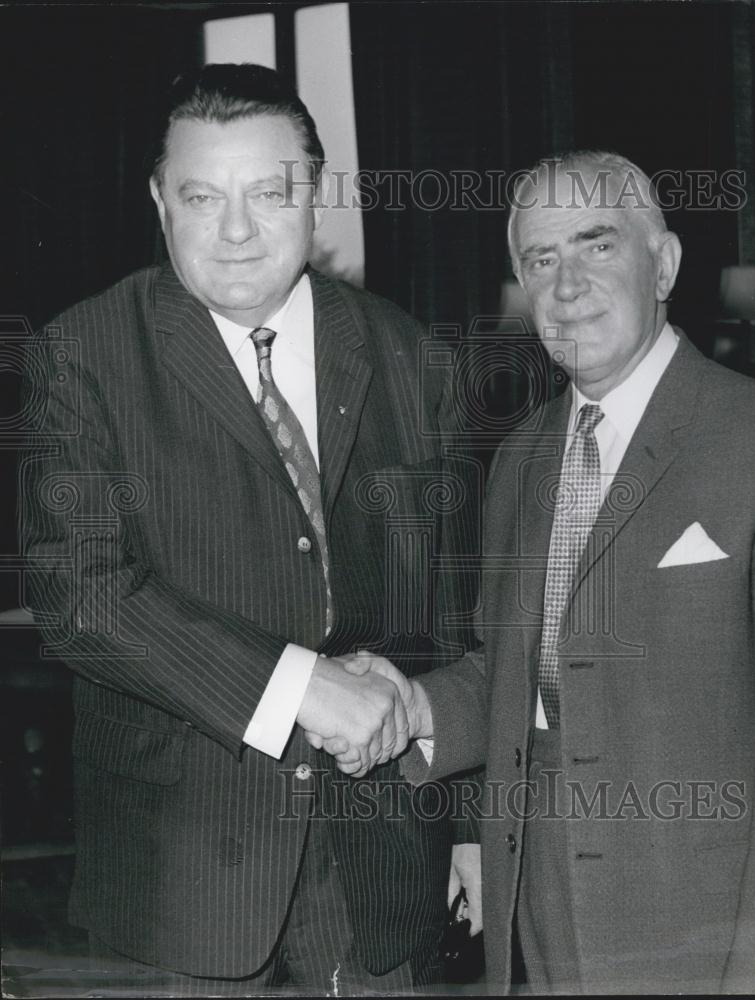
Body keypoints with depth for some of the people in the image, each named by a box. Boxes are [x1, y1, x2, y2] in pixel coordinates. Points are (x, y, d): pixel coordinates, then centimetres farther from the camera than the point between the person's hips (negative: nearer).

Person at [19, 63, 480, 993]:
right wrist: (294, 682, -21)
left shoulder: (398, 349, 4)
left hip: (379, 847, 3)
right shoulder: (88, 351, -5)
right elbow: (74, 585, -15)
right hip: (179, 860, -2)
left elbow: (450, 581, 9)